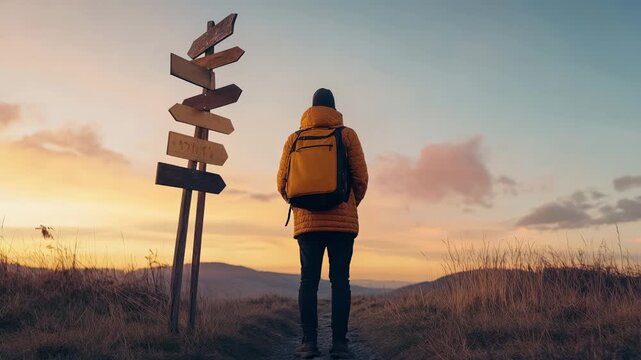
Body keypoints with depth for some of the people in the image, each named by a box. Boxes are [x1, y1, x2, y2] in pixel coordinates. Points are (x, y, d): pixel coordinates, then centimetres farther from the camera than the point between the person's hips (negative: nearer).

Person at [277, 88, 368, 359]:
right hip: (342, 221, -1)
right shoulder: (347, 134, 5)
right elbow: (360, 178, 0)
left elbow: (283, 183, 7)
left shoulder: (294, 138, 10)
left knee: (308, 280, 4)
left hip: (307, 221, 2)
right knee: (340, 280, 1)